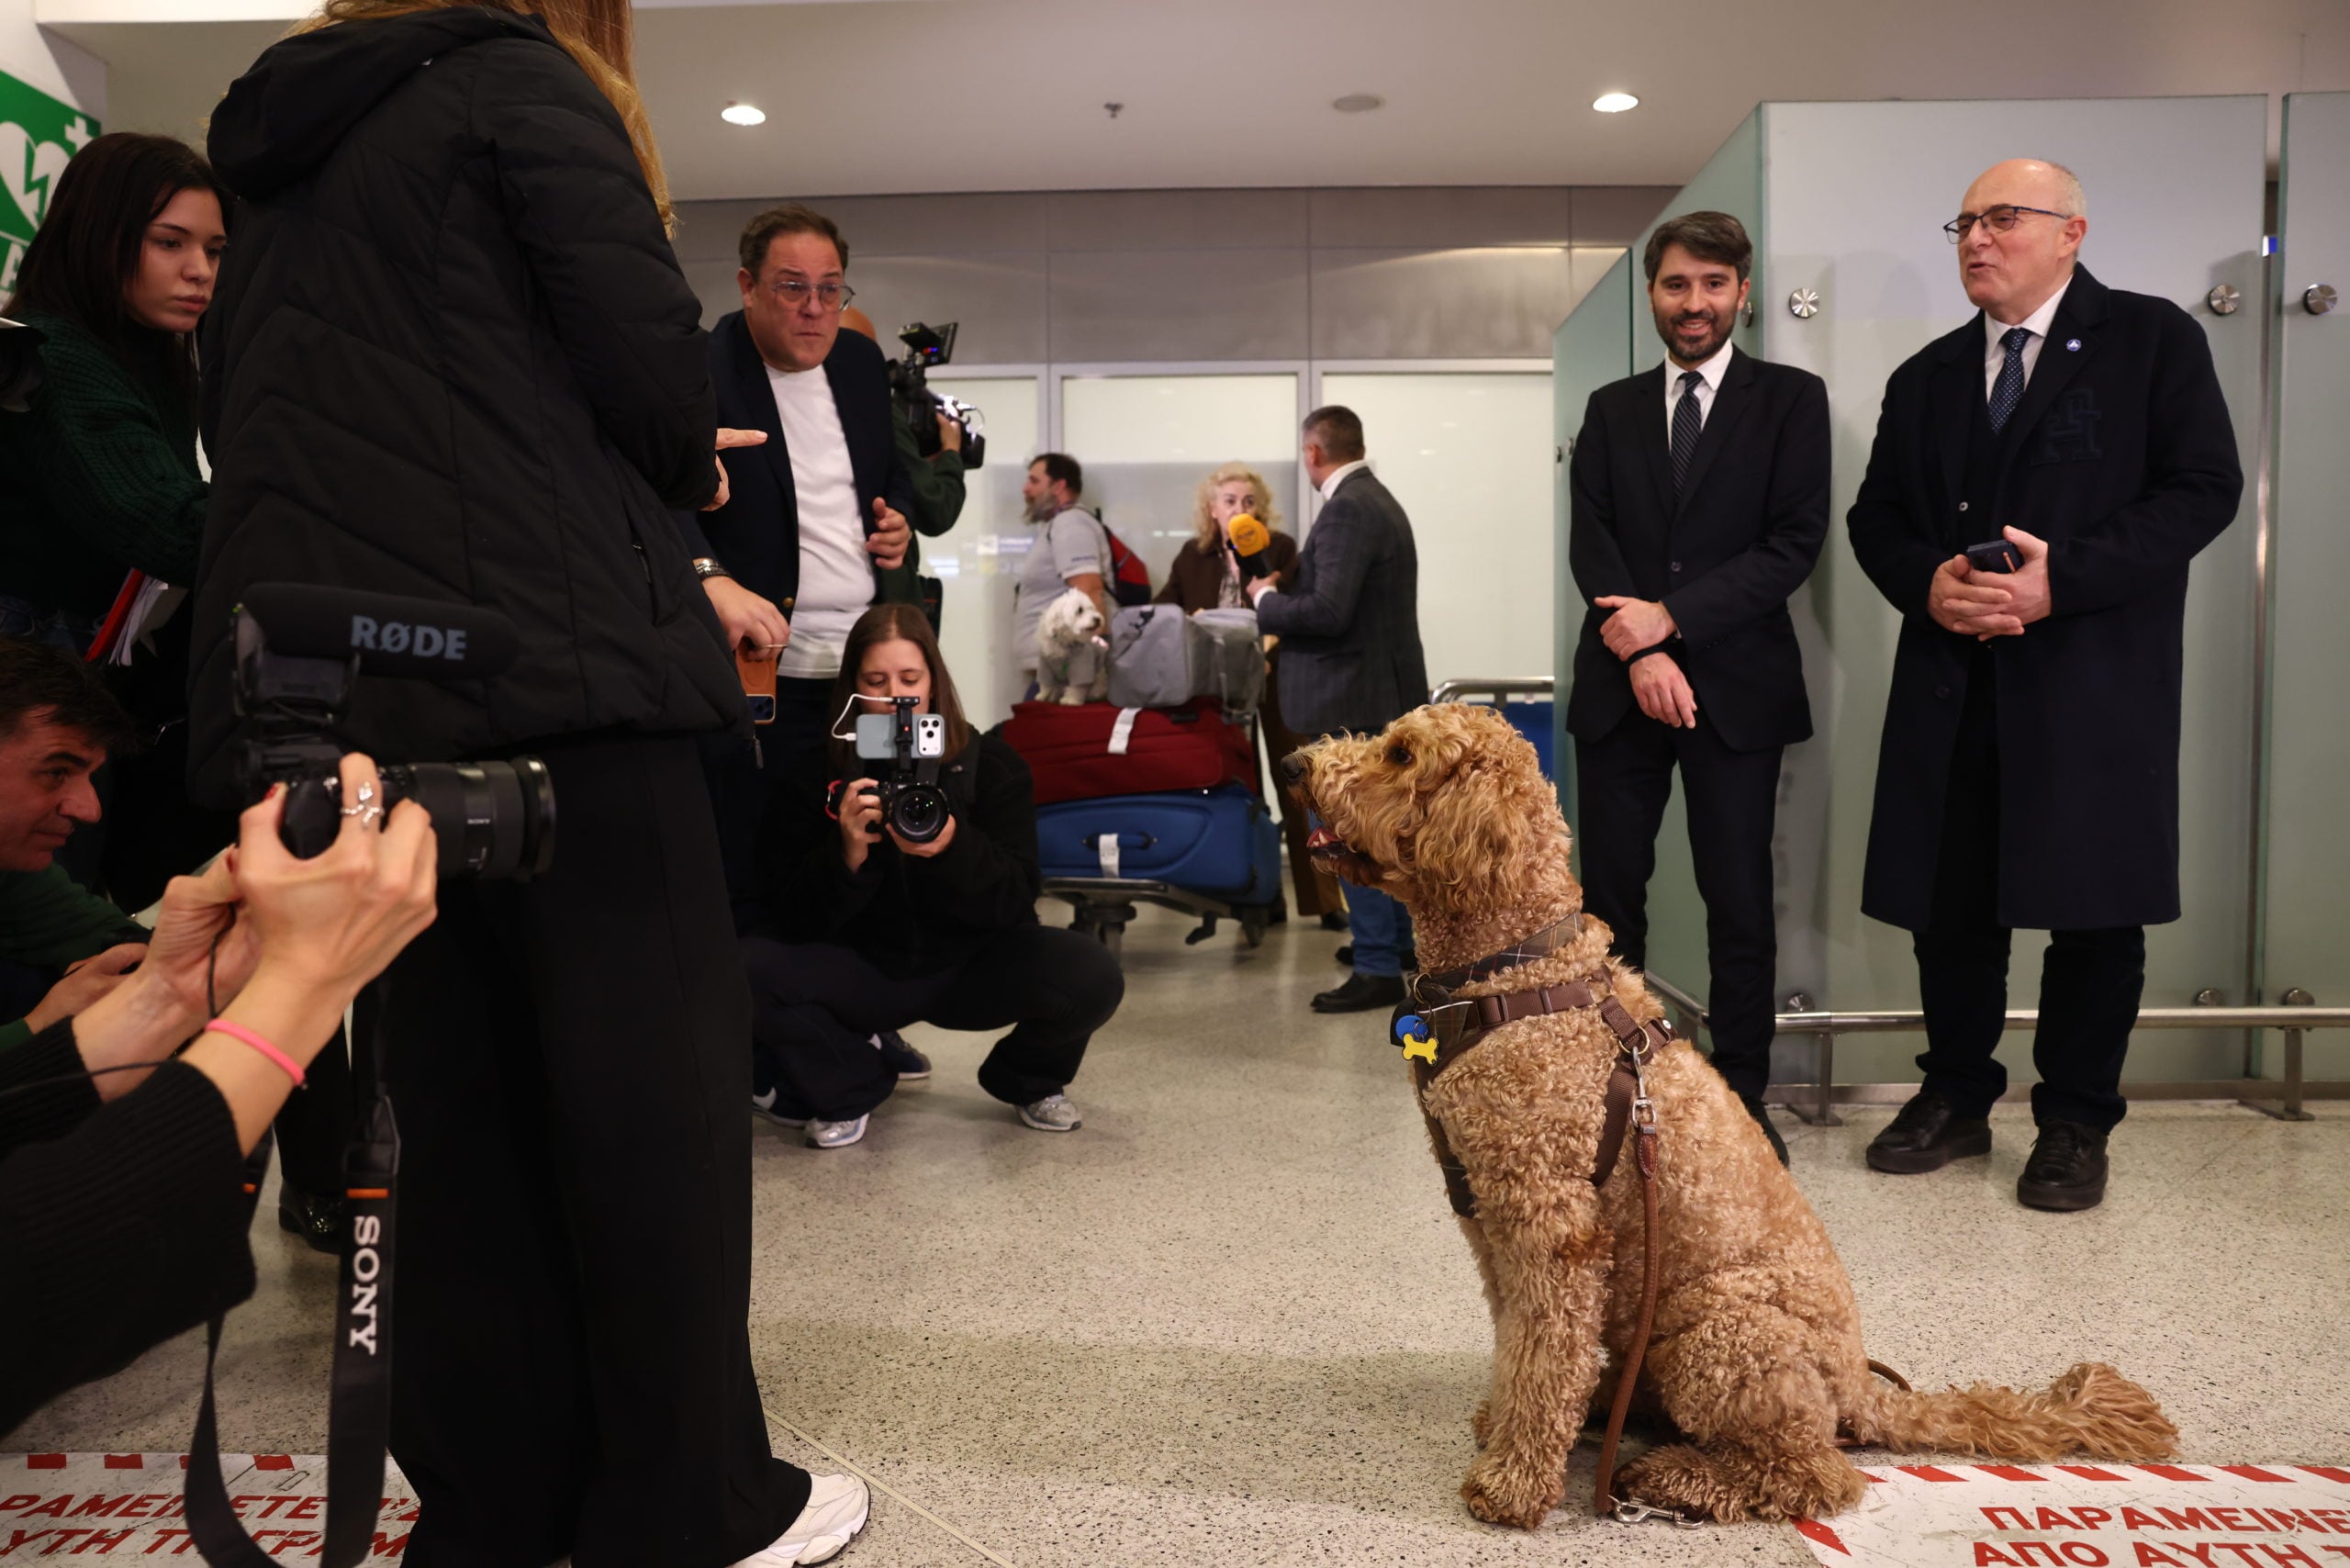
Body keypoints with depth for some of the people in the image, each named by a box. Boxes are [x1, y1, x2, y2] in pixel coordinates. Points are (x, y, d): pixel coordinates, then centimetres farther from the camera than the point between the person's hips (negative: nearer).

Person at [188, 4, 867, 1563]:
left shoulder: (277, 158, 25)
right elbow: (655, 367, -9)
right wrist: (683, 474, 14)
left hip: (325, 679, 8)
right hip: (548, 657, -7)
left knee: (461, 1094, 11)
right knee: (652, 1078, 0)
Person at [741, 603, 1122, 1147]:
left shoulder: (990, 764, -7)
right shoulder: (819, 775, -7)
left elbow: (1016, 902, -15)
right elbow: (794, 919, -11)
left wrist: (954, 846, -36)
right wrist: (848, 855, -31)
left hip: (972, 965, 0)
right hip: (865, 970, 0)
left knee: (1093, 976, -28)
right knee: (747, 970, -28)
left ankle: (1029, 1081, 9)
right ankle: (850, 1087, 2)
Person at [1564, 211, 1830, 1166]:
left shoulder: (1791, 399, 5)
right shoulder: (1612, 409, 14)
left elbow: (1796, 541, -5)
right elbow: (1588, 541, 4)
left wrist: (1673, 616, -13)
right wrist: (1640, 652, -11)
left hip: (1735, 686, -2)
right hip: (1620, 686, 3)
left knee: (1740, 902, 2)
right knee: (1609, 898, 4)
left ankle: (1742, 1099, 12)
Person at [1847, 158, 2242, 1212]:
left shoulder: (2153, 341, 2)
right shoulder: (1925, 378, 16)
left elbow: (2204, 488, -6)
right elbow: (1875, 517, 13)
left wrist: (2064, 577, -17)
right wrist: (1929, 582, -9)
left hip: (2096, 681, -4)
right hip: (1951, 686, 4)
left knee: (2094, 909, 3)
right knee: (1949, 906, 8)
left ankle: (2075, 1123, 18)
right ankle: (1956, 1098, 24)